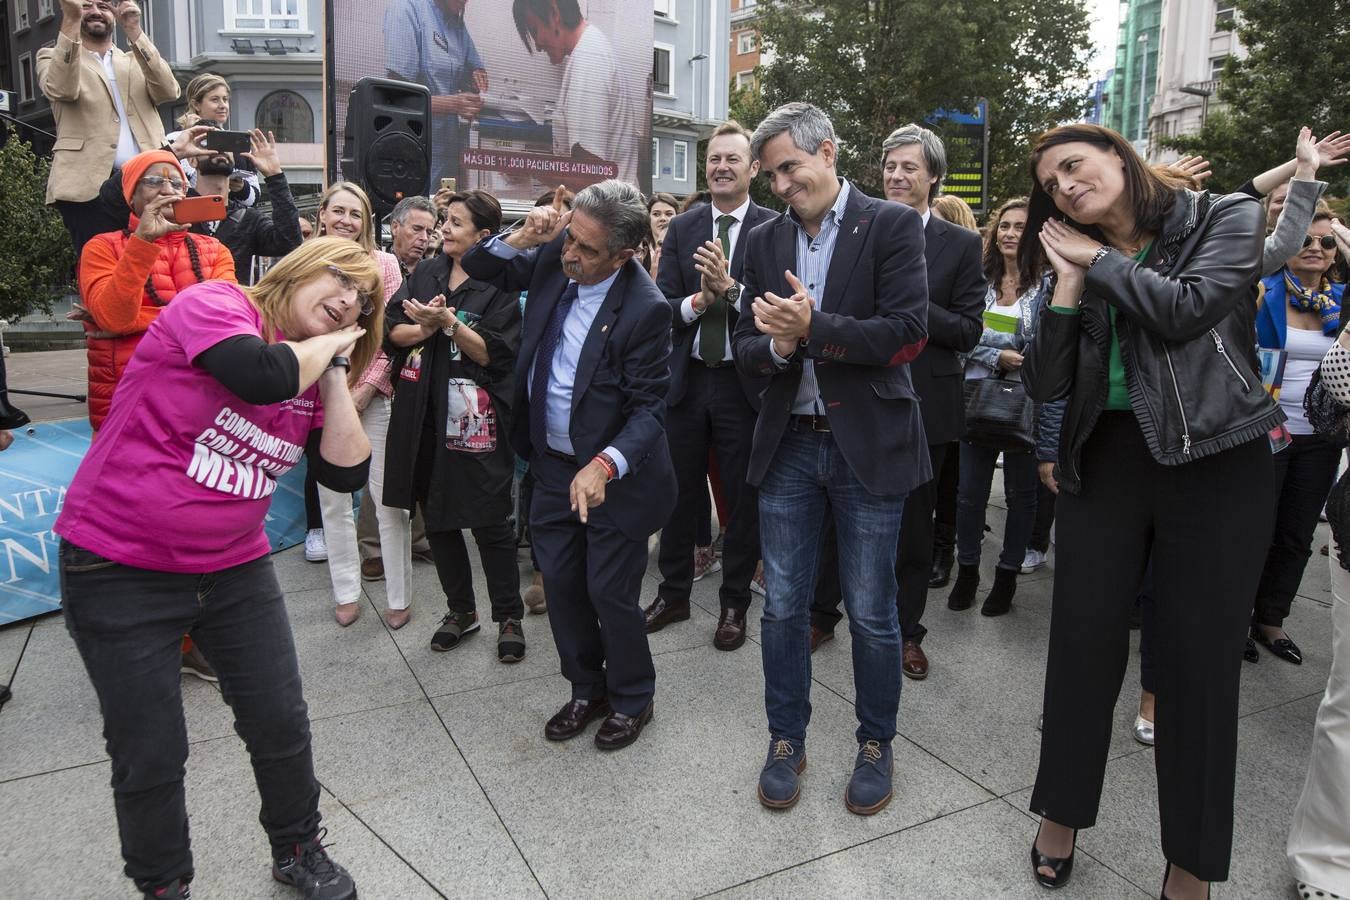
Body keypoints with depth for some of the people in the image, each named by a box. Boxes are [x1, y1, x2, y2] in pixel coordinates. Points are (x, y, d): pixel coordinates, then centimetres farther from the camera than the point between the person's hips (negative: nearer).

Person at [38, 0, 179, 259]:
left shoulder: (138, 60, 23)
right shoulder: (54, 57, 15)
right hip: (90, 185, -2)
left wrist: (133, 31, -6)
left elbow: (168, 90, 1)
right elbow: (61, 90, -9)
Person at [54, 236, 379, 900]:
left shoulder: (315, 379, 6)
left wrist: (336, 373, -7)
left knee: (282, 726, 10)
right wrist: (327, 343, -15)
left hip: (236, 568, 6)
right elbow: (263, 376, -34)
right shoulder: (213, 304, -13)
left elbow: (346, 473, -4)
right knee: (150, 757, 7)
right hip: (119, 570, -6)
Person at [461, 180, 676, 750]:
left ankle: (632, 699, 31)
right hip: (553, 466, 6)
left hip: (615, 475, -6)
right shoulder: (554, 258, -5)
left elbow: (649, 407, -20)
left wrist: (603, 466, -35)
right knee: (561, 585, 15)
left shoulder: (645, 309, -22)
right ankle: (587, 690, 37)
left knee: (610, 594, 5)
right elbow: (479, 269, 7)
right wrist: (521, 238, -13)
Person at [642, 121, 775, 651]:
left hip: (745, 383, -3)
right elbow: (662, 305, 0)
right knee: (680, 491, 15)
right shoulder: (681, 228, 6)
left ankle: (735, 603, 25)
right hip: (686, 379, 4)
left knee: (743, 498, 8)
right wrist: (699, 300, -18)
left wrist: (730, 288, -26)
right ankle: (674, 593, 32)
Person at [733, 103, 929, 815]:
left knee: (871, 613, 8)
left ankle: (875, 744, 30)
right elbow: (745, 350, 6)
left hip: (868, 444, -4)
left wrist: (813, 327, -19)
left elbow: (908, 334, -15)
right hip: (788, 444, 4)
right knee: (783, 607, 11)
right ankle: (786, 741, 30)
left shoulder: (892, 226, -5)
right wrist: (776, 347, -16)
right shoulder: (765, 242, 8)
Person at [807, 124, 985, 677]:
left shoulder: (961, 245, 0)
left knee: (913, 526, 11)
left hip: (923, 404, -1)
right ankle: (822, 615, 28)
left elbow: (968, 331, -6)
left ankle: (905, 632, 27)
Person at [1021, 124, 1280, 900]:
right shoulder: (1078, 261, 10)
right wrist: (1069, 287, -7)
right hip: (1105, 461, 4)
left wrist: (1099, 260, -6)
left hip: (1214, 463, -3)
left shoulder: (1227, 217, 0)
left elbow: (1185, 310, -18)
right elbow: (1045, 385, 2)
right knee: (1084, 644, 5)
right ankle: (1062, 815, 26)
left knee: (1202, 662, 3)